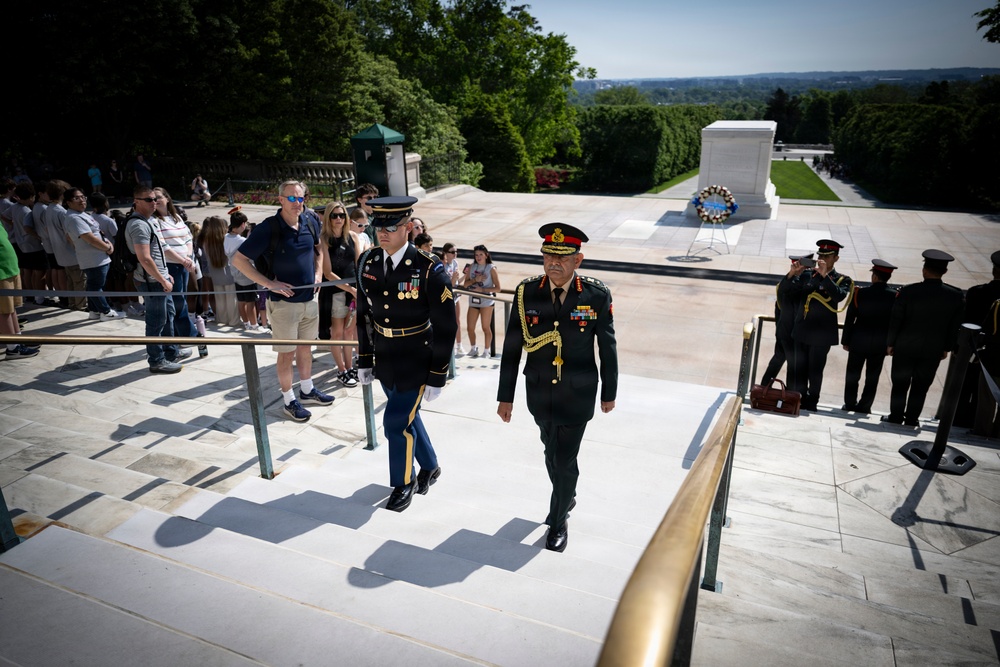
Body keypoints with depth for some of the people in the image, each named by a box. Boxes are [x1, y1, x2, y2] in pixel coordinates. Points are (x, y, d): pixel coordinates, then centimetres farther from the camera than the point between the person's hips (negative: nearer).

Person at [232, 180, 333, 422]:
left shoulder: (309, 223, 1)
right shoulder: (268, 228, -16)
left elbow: (317, 248, 23)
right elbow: (238, 260, -14)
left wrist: (318, 272, 6)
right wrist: (269, 283, -19)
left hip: (309, 299, 6)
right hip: (283, 302, -5)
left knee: (306, 347, 18)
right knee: (287, 352, 4)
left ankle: (307, 390, 35)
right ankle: (289, 401, 18)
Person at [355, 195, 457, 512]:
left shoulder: (429, 269, -21)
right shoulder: (368, 262, -4)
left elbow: (446, 326, -16)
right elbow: (364, 314, 7)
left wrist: (437, 377, -14)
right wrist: (364, 360, 9)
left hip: (418, 361, -6)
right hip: (385, 359, 6)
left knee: (396, 422, -3)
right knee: (407, 416, 20)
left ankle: (403, 483, 24)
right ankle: (429, 466, 45)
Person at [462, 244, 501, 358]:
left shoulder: (491, 269, -5)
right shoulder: (472, 267, 7)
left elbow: (497, 288, -8)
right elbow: (465, 284, 2)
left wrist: (482, 290, -16)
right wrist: (475, 279, -14)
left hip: (486, 301, -4)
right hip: (473, 300, 4)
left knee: (486, 327, 2)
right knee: (470, 327, 6)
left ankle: (486, 351, 15)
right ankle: (473, 349, 26)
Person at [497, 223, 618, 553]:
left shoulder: (597, 295, -13)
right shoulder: (526, 292, -8)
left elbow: (607, 347, -3)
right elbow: (512, 348, -5)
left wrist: (609, 392, 4)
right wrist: (505, 396, -3)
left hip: (577, 396, -3)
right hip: (540, 394, 3)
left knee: (565, 460, 4)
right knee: (552, 453, 22)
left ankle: (558, 523, 29)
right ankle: (566, 497, 51)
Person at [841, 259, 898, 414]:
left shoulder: (859, 293, -12)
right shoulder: (895, 296, -9)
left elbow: (849, 320, -8)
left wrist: (845, 340, 2)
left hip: (858, 341, -1)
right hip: (881, 343, 1)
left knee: (852, 375, 13)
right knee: (872, 377, 12)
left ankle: (850, 405, 20)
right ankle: (864, 407, 19)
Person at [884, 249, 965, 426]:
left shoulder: (908, 291, -16)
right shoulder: (956, 296, -8)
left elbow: (895, 320, -9)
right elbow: (955, 326, 1)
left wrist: (890, 343, 2)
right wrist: (946, 348, 13)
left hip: (905, 346, -2)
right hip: (933, 350, 2)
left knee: (900, 383, 11)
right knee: (921, 386, 13)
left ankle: (896, 417, 18)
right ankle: (911, 419, 20)